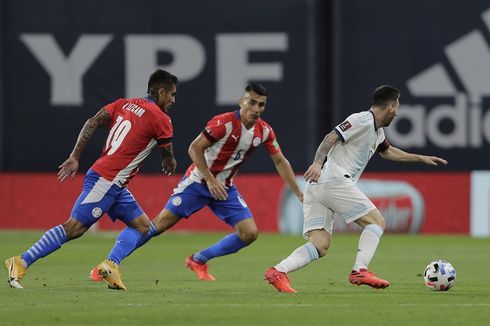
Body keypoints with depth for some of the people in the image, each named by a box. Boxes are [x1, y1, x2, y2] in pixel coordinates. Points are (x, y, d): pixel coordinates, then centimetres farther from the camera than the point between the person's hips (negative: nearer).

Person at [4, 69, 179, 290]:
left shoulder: (125, 104, 14)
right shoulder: (161, 120, -6)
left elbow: (93, 122, 4)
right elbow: (169, 160, 5)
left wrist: (75, 157, 0)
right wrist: (169, 164, 29)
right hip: (106, 181, -9)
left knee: (143, 226, 10)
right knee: (73, 228, -11)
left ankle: (110, 266, -3)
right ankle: (21, 263, -11)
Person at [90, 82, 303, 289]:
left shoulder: (264, 131, -4)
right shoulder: (224, 123, -21)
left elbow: (280, 162, 7)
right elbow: (195, 148, -19)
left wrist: (299, 194, 7)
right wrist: (210, 180, -22)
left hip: (225, 188, 6)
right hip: (198, 181, -6)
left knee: (249, 233, -8)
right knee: (161, 224, -13)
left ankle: (199, 260, 10)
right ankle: (110, 262, -9)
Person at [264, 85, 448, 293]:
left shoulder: (376, 130, 26)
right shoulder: (362, 120, -5)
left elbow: (388, 151, 46)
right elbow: (332, 137, -17)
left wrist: (421, 158, 47)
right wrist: (318, 163, -31)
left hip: (317, 187, 9)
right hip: (335, 181, -9)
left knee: (319, 246, -1)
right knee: (376, 222, -3)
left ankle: (278, 271, -16)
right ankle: (360, 271, -14)